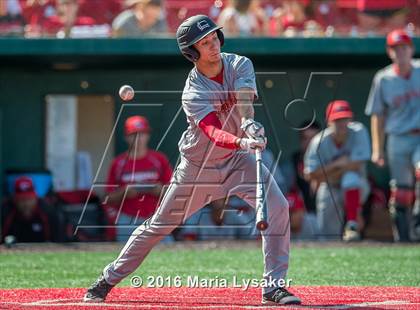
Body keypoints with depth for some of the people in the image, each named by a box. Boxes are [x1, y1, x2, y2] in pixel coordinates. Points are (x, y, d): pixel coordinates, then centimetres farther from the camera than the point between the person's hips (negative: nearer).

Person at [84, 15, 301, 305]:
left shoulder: (240, 64, -12)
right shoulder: (193, 93, -24)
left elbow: (244, 97, -33)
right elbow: (214, 133, -39)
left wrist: (248, 123, -54)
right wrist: (242, 142, -60)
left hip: (237, 160, 3)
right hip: (198, 166, -3)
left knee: (277, 207, -17)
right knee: (159, 225, 4)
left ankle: (274, 285, -10)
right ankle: (109, 279, 20)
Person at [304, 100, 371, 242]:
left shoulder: (358, 132, -19)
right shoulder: (319, 142, -17)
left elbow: (356, 165, -22)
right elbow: (311, 175, -17)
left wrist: (328, 174, -15)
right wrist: (337, 164, -23)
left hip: (356, 188, -2)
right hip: (330, 190, 2)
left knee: (350, 177, -37)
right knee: (327, 234, 1)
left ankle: (352, 225, -26)